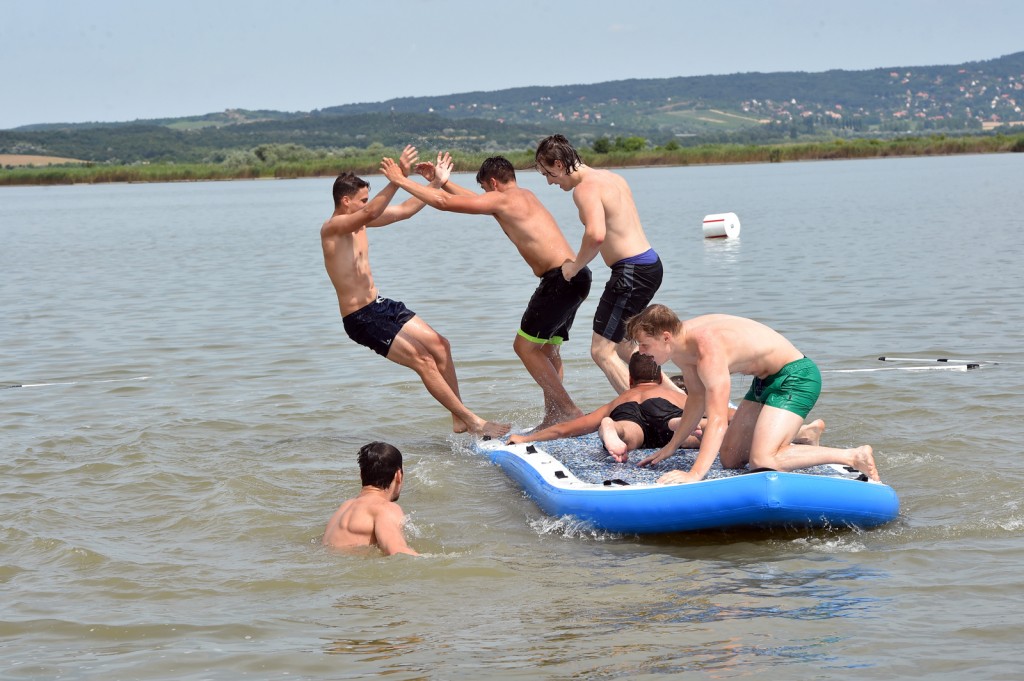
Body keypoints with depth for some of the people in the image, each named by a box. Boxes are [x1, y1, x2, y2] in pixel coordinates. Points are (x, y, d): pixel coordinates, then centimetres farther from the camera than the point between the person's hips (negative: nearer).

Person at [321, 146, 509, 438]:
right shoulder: (332, 228, -18)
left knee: (439, 345, 7)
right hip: (362, 318, -10)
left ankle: (459, 419, 12)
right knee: (424, 361, -11)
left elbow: (405, 210, 16)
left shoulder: (358, 223, 9)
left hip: (381, 305, 10)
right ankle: (474, 422, -7)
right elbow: (371, 213, -37)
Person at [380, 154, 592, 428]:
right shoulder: (525, 196, 22)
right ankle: (553, 419, 17)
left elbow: (444, 202, -6)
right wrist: (444, 181, 42)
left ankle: (570, 411, -5)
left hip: (559, 278, -10)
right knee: (547, 349, 17)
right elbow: (475, 201, 39)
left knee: (525, 346, -3)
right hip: (577, 275, 10)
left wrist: (401, 180, 3)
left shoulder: (501, 199, -4)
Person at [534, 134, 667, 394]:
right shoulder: (611, 177, 15)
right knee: (615, 343, 25)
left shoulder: (585, 188, -14)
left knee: (602, 351, -8)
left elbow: (596, 234, -31)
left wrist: (575, 266, -15)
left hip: (632, 272, -10)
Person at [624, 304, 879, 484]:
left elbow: (718, 421, -40)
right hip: (765, 380, 10)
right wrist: (671, 446, 14)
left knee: (762, 462, -25)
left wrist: (695, 474, -48)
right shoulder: (679, 345, -4)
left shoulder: (709, 350, -33)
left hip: (796, 377, -10)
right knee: (730, 459, 12)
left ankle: (854, 456, -15)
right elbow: (697, 399, 12)